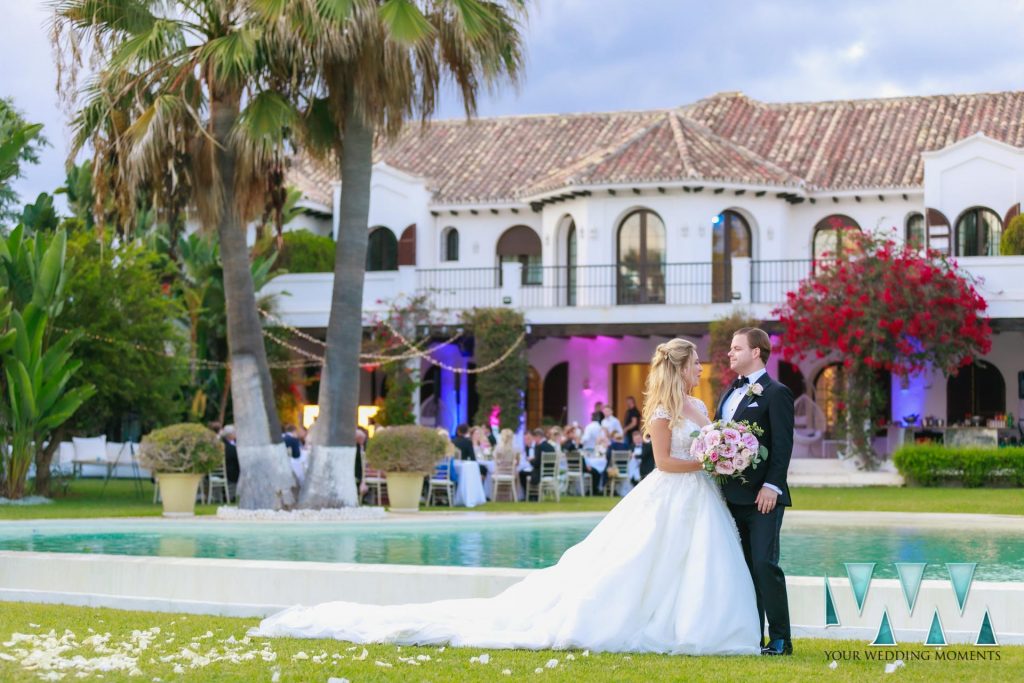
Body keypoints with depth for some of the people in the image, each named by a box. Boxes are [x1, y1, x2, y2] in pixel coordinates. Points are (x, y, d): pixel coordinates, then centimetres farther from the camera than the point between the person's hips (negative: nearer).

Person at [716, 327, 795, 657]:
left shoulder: (776, 393, -6)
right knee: (744, 567, 10)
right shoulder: (730, 393, 18)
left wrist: (771, 486, -20)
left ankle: (780, 639, -3)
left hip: (762, 496, -8)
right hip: (733, 495, 8)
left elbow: (783, 444, -12)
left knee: (764, 564, -9)